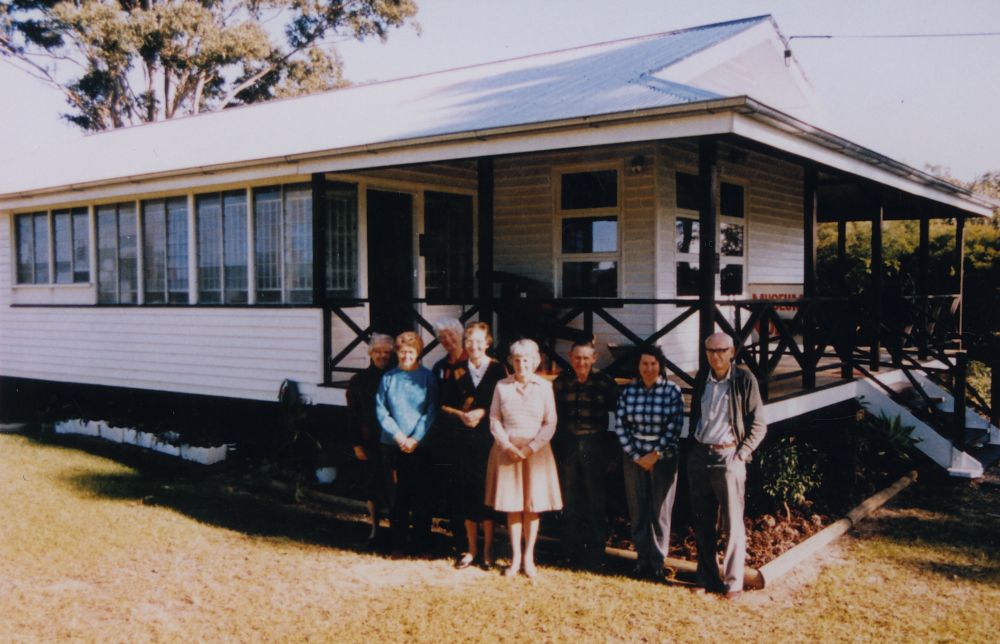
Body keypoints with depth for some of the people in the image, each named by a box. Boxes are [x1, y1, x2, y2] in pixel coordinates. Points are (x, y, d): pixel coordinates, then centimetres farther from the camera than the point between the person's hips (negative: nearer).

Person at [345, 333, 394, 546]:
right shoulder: (359, 380, 4)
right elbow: (352, 415, 4)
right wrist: (356, 444, -1)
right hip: (370, 442, 1)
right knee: (372, 485, 5)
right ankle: (375, 527, 19)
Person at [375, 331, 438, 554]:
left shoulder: (428, 377, 0)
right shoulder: (388, 378, 5)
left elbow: (431, 411, -4)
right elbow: (380, 410, 2)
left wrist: (415, 438, -12)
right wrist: (398, 435, -9)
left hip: (420, 445, -1)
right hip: (392, 445, 2)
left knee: (420, 494, 4)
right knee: (396, 495, 7)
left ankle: (421, 542, 14)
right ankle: (398, 541, 18)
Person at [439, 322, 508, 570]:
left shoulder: (498, 370, -1)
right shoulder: (456, 371, 8)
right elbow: (444, 405, 8)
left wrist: (483, 413, -13)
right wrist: (460, 414, -9)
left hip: (488, 438, -3)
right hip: (462, 438, 3)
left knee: (487, 490, 0)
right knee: (466, 490, 6)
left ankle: (487, 550, 12)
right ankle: (471, 548, 18)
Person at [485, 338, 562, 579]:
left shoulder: (545, 386, 1)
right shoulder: (502, 386, 3)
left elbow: (550, 423, 0)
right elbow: (494, 420, 2)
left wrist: (531, 448, -10)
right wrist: (509, 447, -9)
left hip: (536, 449, 0)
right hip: (507, 449, 1)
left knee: (533, 504, 2)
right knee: (511, 504, 3)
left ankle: (529, 556, 13)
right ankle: (515, 557, 13)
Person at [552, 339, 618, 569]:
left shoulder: (605, 382, -3)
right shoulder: (560, 382, 3)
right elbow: (553, 415, 8)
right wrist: (556, 446, 2)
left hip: (594, 445, -2)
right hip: (567, 445, 2)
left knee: (596, 501, 5)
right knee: (569, 501, 10)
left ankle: (594, 554, 17)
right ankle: (572, 552, 23)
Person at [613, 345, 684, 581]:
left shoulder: (672, 391, -6)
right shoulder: (628, 390, -1)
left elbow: (674, 427, -9)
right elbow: (619, 424, -1)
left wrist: (655, 455, -11)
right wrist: (636, 456, -6)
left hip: (663, 457, -2)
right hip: (634, 457, 2)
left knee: (660, 509, 4)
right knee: (637, 508, 7)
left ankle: (658, 561, 18)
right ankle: (643, 559, 20)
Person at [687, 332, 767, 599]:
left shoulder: (744, 380, -4)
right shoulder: (701, 382, 10)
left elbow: (758, 425, -4)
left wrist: (741, 455, -9)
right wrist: (694, 449, 10)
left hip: (728, 457, -5)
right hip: (699, 457, 5)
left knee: (733, 523, -1)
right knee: (701, 522, 10)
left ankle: (733, 582, 8)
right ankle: (707, 577, 21)